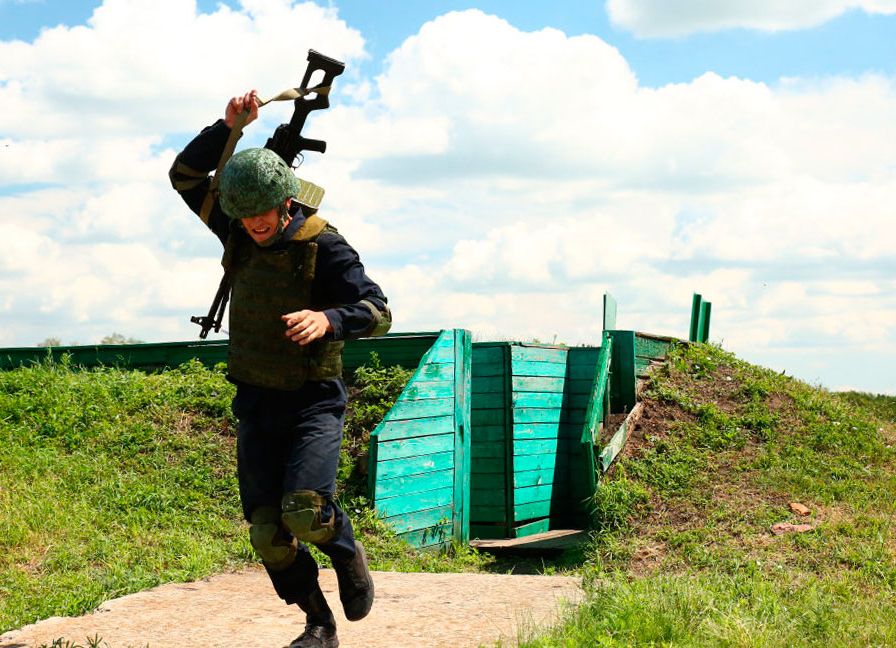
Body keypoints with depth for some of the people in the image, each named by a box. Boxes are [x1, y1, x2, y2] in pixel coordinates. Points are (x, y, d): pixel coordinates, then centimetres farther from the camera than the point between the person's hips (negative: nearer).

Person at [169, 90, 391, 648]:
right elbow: (185, 176, 7)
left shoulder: (323, 245, -14)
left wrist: (328, 319, -39)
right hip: (256, 402, 5)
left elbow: (379, 311, -18)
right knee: (267, 531, 1)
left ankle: (349, 555, 11)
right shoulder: (237, 233, 2)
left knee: (304, 511, -23)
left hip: (314, 400, -5)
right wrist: (229, 126, -7)